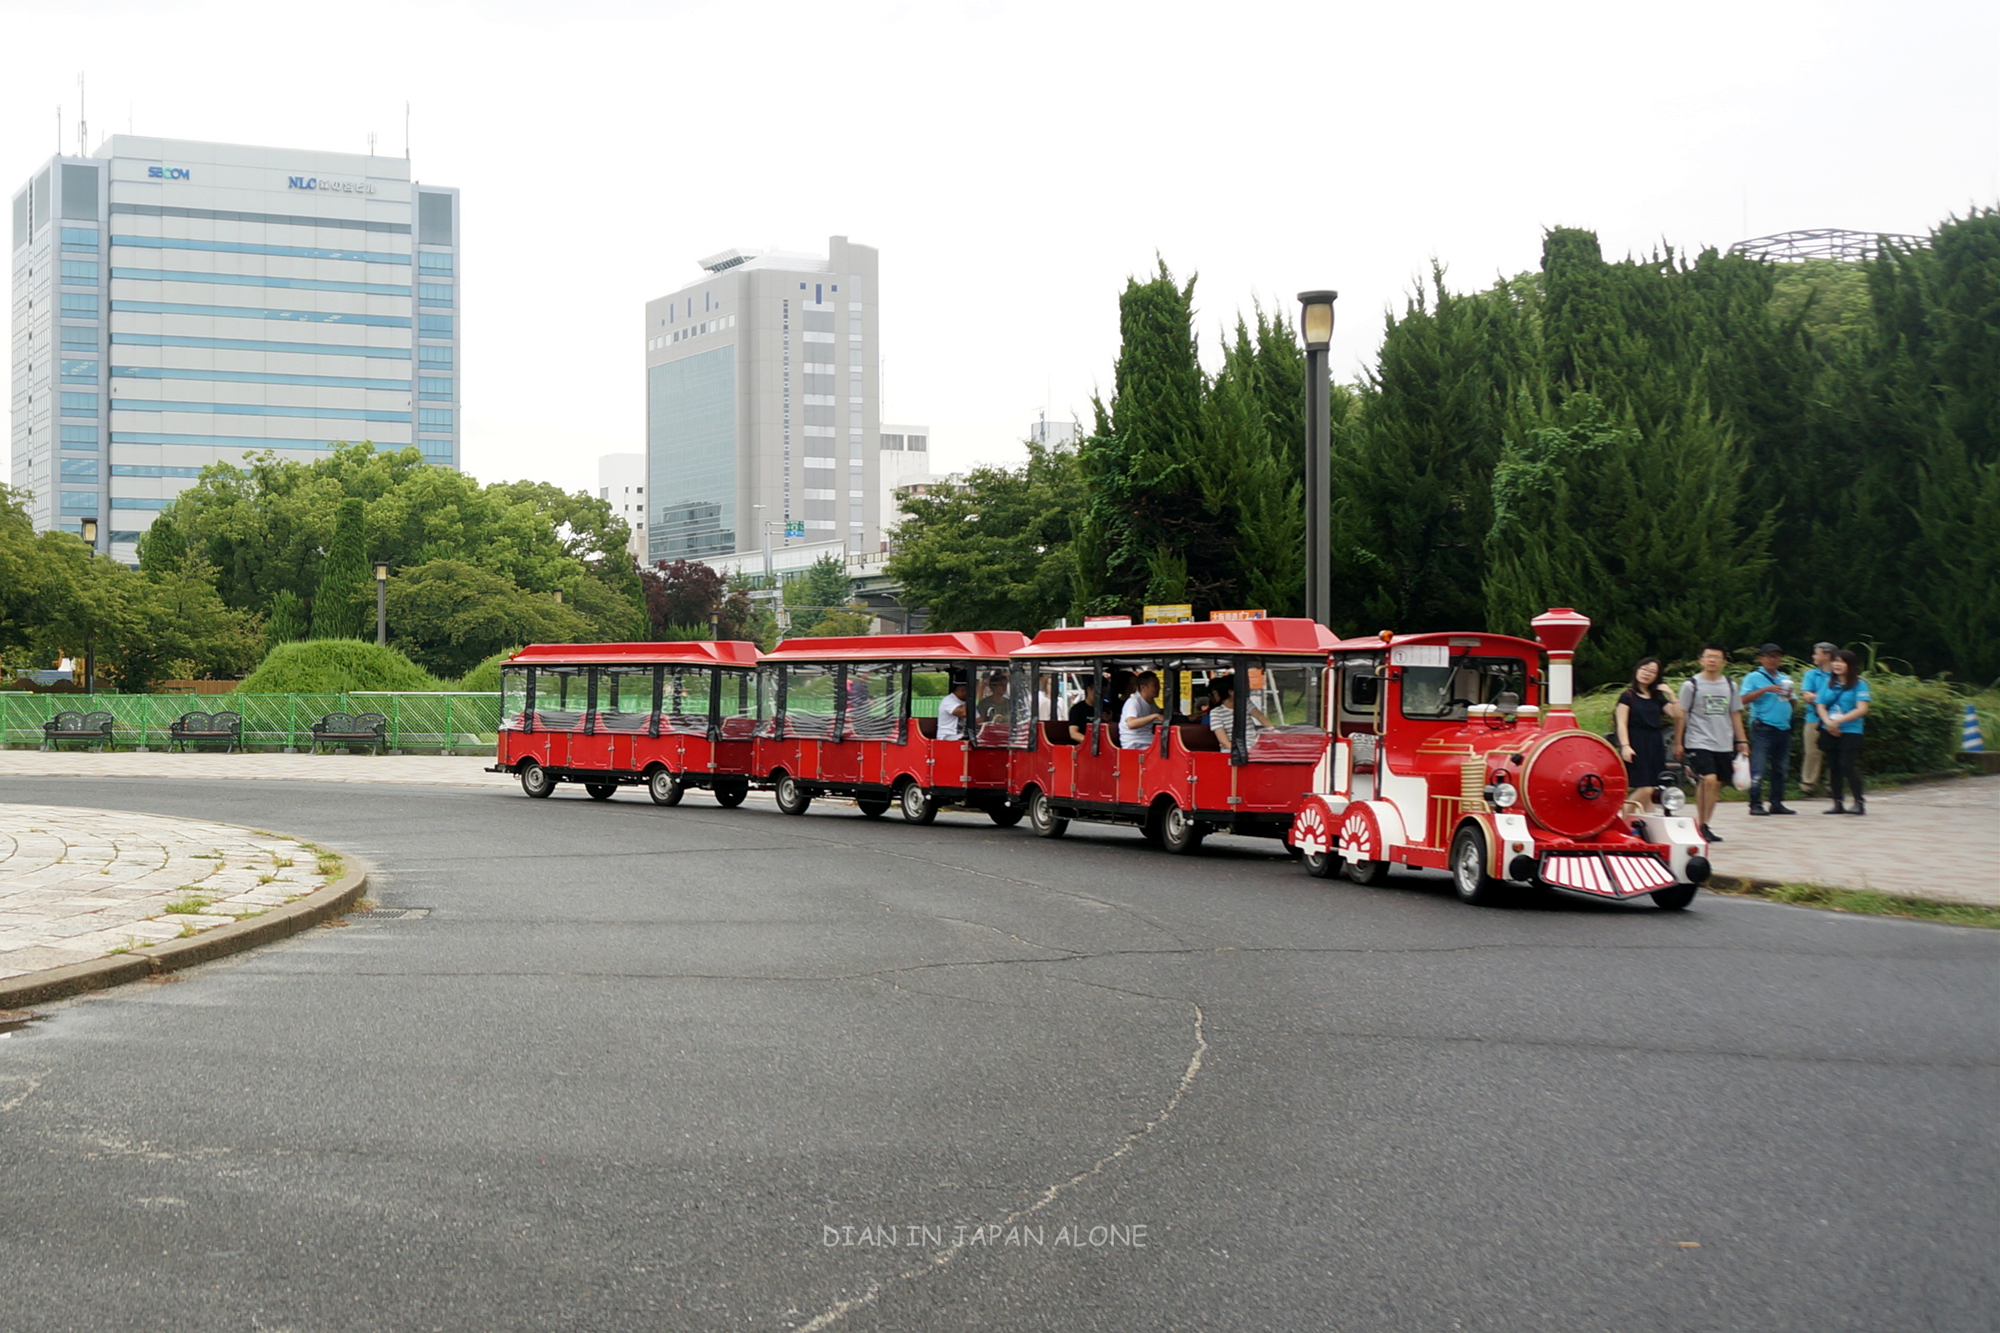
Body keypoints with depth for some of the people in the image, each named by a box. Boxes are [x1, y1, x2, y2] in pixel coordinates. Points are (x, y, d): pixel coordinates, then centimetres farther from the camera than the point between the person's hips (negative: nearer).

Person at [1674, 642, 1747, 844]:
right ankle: (1702, 824, -11)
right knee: (1709, 780, -19)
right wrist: (1678, 742, -4)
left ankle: (1703, 825, 15)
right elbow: (1680, 715, -1)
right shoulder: (1692, 685, -2)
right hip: (1699, 742, -5)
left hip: (1724, 744, 5)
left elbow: (1735, 714, 18)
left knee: (1716, 784, 6)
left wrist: (1741, 740, 13)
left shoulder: (1730, 685, 11)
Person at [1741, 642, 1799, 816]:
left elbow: (1793, 704, 21)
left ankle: (1777, 803, 16)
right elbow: (1744, 699, -13)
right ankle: (1756, 804, -9)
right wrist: (1765, 689, -19)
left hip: (1783, 728, 6)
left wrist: (1789, 696, -1)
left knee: (1781, 769, 9)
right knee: (1759, 769, -10)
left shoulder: (1785, 679, 19)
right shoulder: (1754, 678, 1)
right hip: (1763, 728, -6)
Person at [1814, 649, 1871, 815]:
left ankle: (1859, 803, -10)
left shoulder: (1859, 684, -3)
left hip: (1850, 731, -5)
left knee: (1847, 765, -14)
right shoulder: (1828, 684, 12)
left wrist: (1839, 721, -17)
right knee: (1834, 767, 6)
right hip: (1829, 731, 5)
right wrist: (1828, 722, -12)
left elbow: (1862, 709, -11)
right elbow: (1820, 706, 8)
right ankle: (1838, 804, 12)